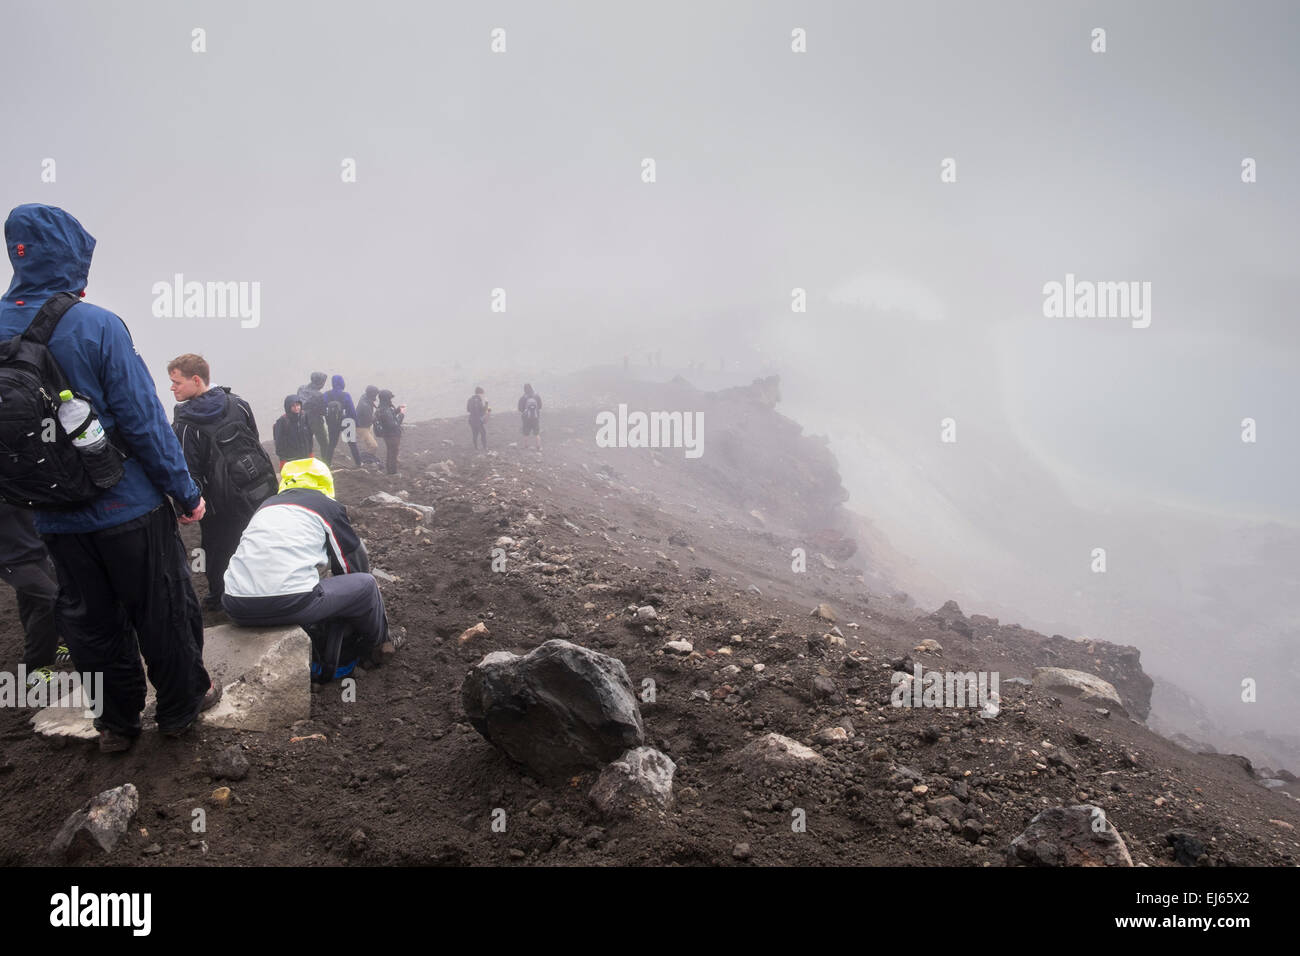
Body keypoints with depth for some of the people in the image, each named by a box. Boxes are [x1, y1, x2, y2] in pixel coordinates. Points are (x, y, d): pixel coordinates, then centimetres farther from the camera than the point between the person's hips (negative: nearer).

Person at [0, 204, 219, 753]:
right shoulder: (96, 325, -18)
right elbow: (143, 420, -19)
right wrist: (186, 492, -10)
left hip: (56, 517, 5)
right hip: (127, 507, -5)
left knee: (88, 620, 16)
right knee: (162, 609, 12)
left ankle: (116, 722, 27)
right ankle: (182, 705, 26)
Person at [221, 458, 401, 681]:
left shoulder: (267, 505, 25)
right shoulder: (327, 506, 10)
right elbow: (356, 564, 18)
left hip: (237, 609, 6)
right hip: (289, 604, -6)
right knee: (366, 584, 14)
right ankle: (379, 643, 36)